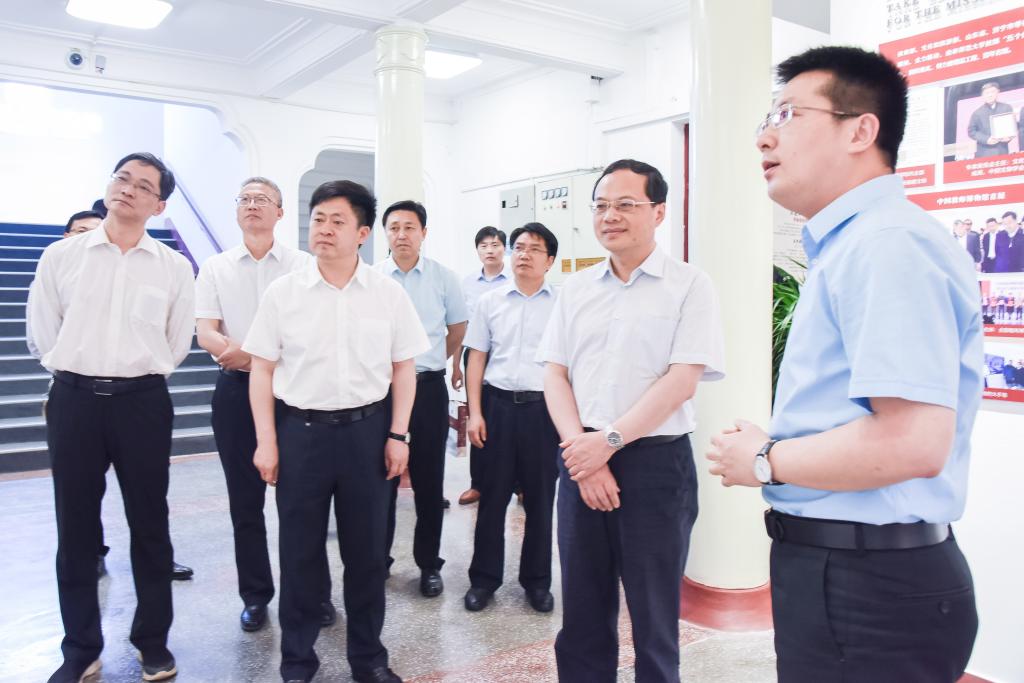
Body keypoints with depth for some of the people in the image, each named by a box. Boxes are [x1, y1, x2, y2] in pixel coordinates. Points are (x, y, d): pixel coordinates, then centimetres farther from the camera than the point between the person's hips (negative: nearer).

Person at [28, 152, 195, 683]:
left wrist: (134, 378, 12)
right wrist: (82, 375, 11)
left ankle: (153, 641, 25)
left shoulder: (174, 267, 2)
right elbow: (43, 332, 9)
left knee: (149, 525, 8)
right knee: (76, 529, 9)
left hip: (144, 402, 0)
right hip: (73, 400, 1)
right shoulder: (59, 256, 3)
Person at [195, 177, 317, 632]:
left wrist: (247, 351, -19)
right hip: (236, 390, 2)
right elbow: (205, 331, 1)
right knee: (245, 500, 9)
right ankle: (255, 595, 23)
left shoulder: (302, 265, 2)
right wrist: (231, 351, -22)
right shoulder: (215, 268, 9)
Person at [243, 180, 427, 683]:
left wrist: (398, 435, 0)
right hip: (300, 429, 0)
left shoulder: (388, 294, 0)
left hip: (367, 429, 1)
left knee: (366, 550, 10)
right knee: (300, 552, 9)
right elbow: (262, 370, 2)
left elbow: (403, 368, 5)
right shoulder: (283, 291, -1)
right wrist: (266, 441, -3)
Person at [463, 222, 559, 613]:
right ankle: (484, 578, 22)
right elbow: (476, 359, 8)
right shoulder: (490, 302, 7)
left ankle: (537, 580, 25)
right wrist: (474, 413, 1)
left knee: (540, 498, 9)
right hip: (498, 404, 1)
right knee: (492, 495, 8)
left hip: (544, 407, -1)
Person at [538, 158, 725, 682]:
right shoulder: (575, 289, 10)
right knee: (582, 613, 14)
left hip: (655, 462, -4)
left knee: (654, 618, 8)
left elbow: (682, 381, -11)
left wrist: (609, 441, -16)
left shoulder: (689, 285, -3)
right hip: (579, 461, 4)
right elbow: (555, 376, 6)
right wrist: (581, 449, -8)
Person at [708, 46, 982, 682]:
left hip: (866, 586, -10)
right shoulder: (849, 243, 13)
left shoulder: (887, 243, -20)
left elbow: (912, 444, -30)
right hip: (837, 565, 10)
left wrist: (763, 460, -16)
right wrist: (773, 448, 9)